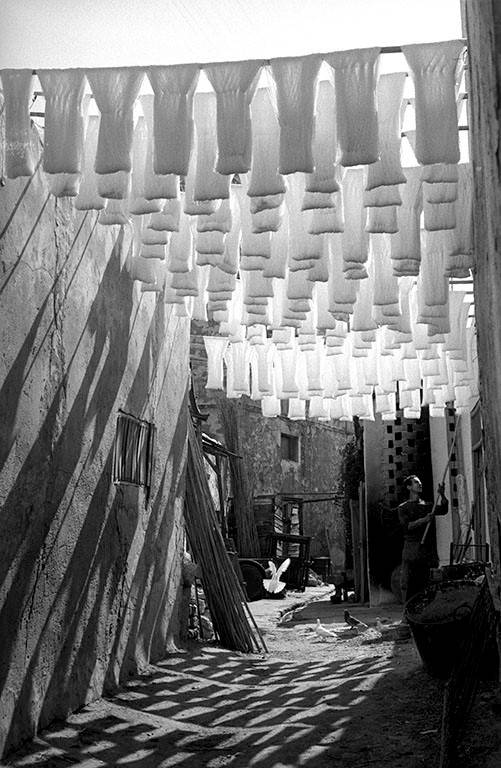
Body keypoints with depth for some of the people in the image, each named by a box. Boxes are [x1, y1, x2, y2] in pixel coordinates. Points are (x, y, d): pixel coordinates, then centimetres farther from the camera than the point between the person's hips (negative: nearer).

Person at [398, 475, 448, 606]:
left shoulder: (427, 505, 17)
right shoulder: (403, 507, 5)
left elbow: (443, 510, 0)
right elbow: (407, 526, -8)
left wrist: (441, 495, -15)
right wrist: (424, 520, -18)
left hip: (427, 550, 4)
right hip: (411, 549, -4)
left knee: (424, 583, 4)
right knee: (408, 583, -7)